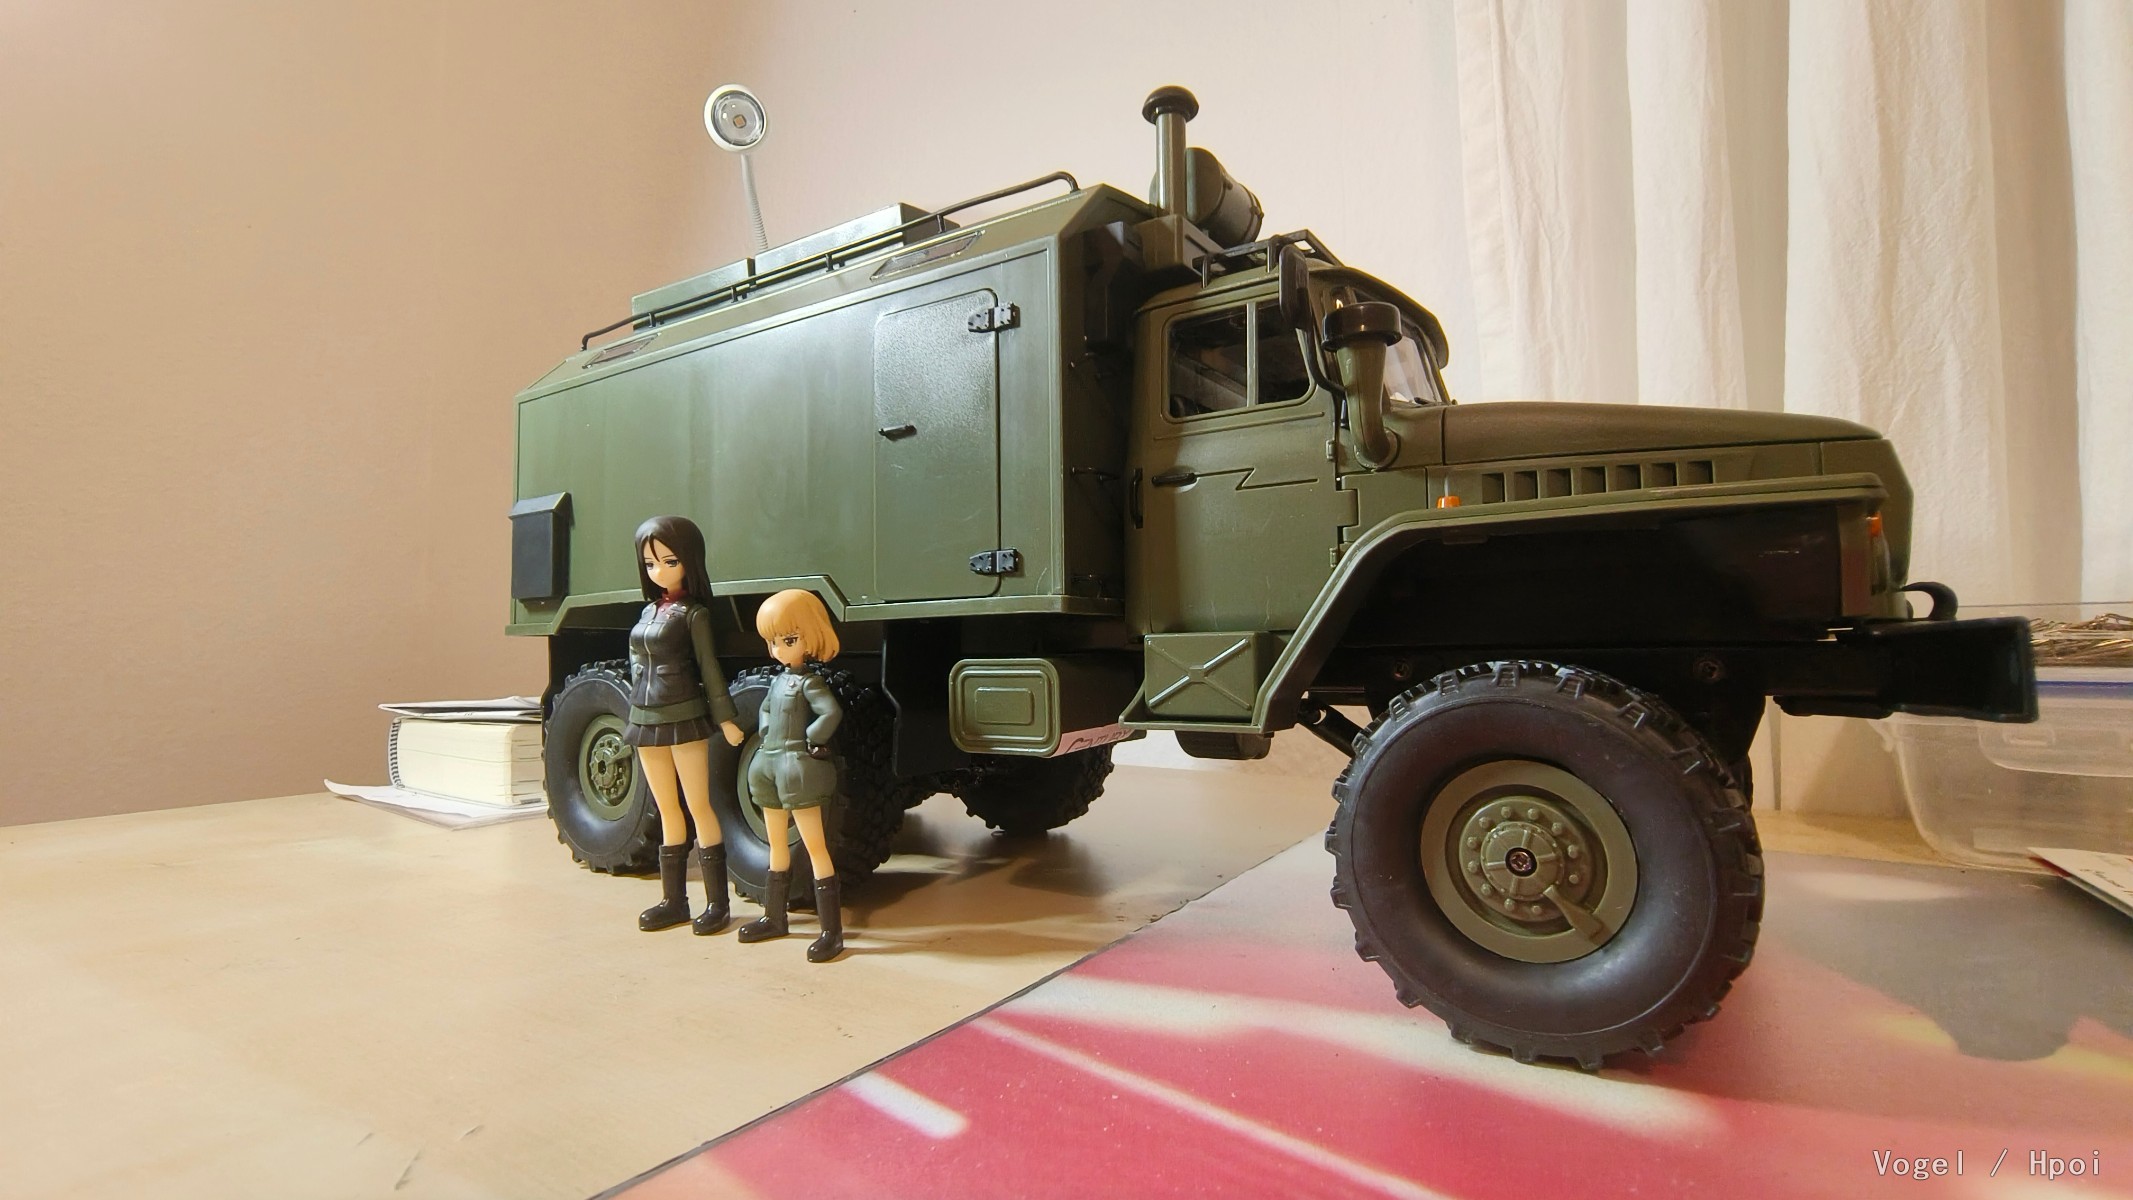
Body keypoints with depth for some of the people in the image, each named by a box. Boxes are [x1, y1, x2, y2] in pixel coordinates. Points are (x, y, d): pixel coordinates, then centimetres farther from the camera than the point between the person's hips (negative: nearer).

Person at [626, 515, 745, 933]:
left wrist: (725, 717, -9)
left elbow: (708, 667, -6)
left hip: (684, 718, -7)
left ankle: (718, 902, 6)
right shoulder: (649, 611, 13)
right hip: (645, 719, 7)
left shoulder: (694, 613, -4)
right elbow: (637, 665, 17)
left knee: (698, 807, -2)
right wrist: (636, 714, 16)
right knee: (667, 810, 12)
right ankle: (674, 899, 21)